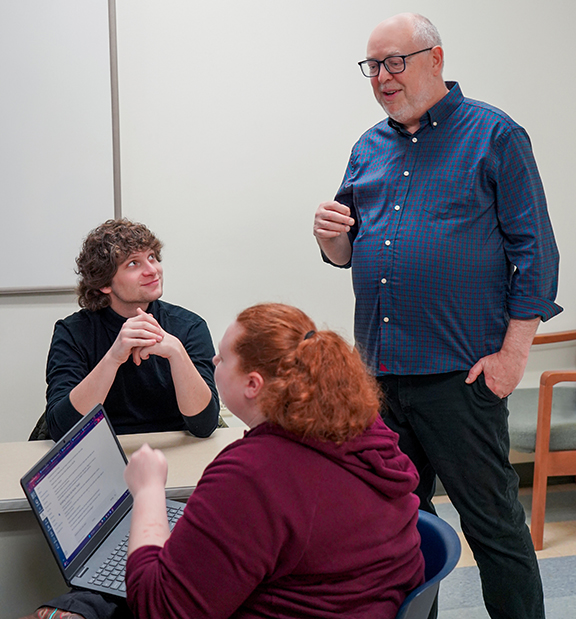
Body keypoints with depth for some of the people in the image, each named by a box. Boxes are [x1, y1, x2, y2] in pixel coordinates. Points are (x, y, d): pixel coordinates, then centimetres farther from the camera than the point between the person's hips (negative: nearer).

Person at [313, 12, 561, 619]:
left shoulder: (494, 135, -2)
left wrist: (513, 353, -12)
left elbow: (533, 250, -6)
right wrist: (332, 237, -4)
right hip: (379, 367, 6)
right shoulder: (370, 147, 15)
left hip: (460, 371, -6)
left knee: (493, 523, 1)